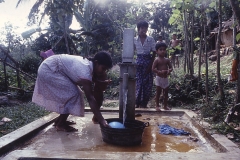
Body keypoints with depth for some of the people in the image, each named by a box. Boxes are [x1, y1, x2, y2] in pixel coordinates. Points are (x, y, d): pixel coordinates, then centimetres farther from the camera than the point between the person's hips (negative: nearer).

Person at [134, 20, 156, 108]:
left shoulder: (151, 39, -1)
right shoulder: (134, 40, 1)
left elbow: (154, 52, 1)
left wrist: (150, 64, -5)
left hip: (148, 61, 0)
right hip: (138, 61, 0)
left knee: (148, 83, 2)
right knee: (138, 83, -1)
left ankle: (144, 103, 14)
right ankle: (137, 102, 11)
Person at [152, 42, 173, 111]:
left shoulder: (167, 60, 6)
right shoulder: (157, 60, -8)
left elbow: (171, 67, 8)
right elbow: (153, 69, -14)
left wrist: (169, 70, -15)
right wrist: (160, 72, -26)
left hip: (165, 78, 5)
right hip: (159, 78, -5)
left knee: (166, 92, 11)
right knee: (158, 92, 2)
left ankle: (165, 105, 22)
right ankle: (157, 106, 11)